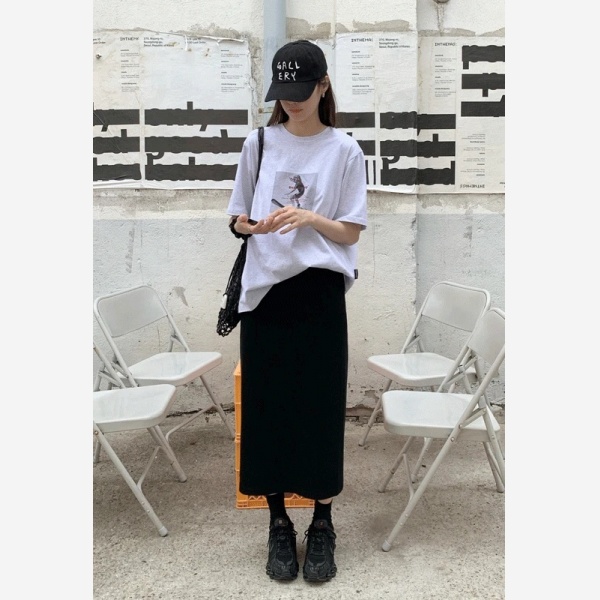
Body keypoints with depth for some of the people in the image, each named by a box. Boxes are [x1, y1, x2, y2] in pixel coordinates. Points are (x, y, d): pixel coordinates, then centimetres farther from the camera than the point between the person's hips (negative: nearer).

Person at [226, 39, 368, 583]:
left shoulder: (344, 151, 1)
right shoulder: (259, 143, 7)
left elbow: (352, 232, -1)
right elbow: (237, 220, 10)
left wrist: (310, 218, -18)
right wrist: (247, 225, -12)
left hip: (319, 293, -2)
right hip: (265, 290, 2)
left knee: (320, 409, 3)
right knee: (266, 406, 5)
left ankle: (322, 525, 21)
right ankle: (279, 523, 23)